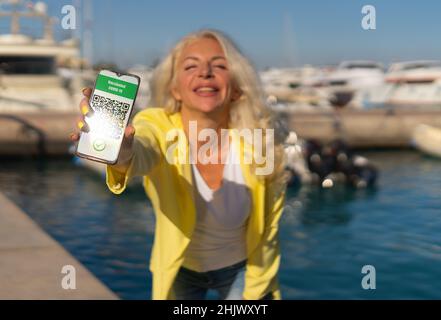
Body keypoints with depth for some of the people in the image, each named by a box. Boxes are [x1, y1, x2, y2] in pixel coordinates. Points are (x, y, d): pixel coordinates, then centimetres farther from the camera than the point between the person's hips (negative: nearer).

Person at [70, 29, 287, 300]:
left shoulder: (259, 142, -24)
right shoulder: (159, 128, -27)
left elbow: (267, 230, -11)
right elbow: (140, 154, -51)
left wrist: (258, 291, -2)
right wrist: (121, 151, -73)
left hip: (240, 270, 0)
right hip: (180, 269, 0)